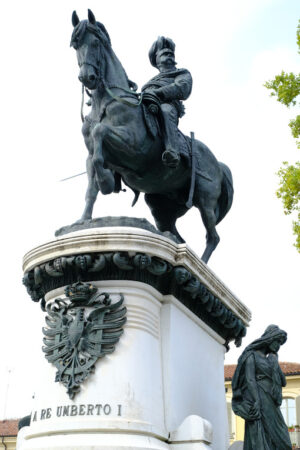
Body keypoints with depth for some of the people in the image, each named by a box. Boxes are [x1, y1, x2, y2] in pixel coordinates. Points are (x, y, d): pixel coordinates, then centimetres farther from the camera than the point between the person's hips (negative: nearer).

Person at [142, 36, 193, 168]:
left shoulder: (183, 74, 29)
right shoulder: (152, 81, 45)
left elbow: (183, 88, 4)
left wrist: (158, 93, -13)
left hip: (167, 104, -5)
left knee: (165, 109, -43)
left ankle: (173, 152, -62)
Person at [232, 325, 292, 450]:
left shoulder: (270, 360, 23)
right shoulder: (252, 355, -3)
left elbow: (280, 382, 20)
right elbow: (249, 381, -14)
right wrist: (255, 405, -22)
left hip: (270, 405, 8)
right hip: (259, 403, -8)